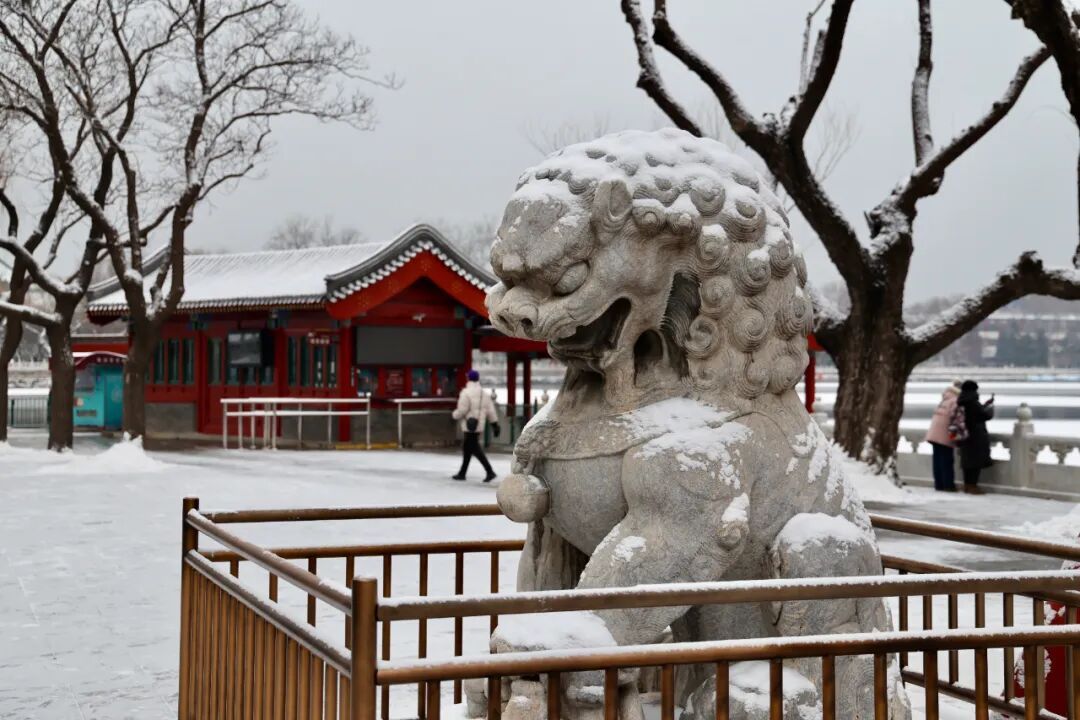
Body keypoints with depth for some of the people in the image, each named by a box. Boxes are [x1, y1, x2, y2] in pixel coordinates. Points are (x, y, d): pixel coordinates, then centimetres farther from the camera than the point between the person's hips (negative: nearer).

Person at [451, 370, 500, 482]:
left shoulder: (466, 393, -11)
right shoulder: (484, 394, 9)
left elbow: (462, 411, -13)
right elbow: (491, 411, 6)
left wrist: (454, 414, 7)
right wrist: (495, 425, 8)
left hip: (469, 427, -8)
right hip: (479, 426, 8)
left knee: (475, 449, -7)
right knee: (467, 448, 17)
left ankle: (490, 472, -17)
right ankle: (462, 473, 24)